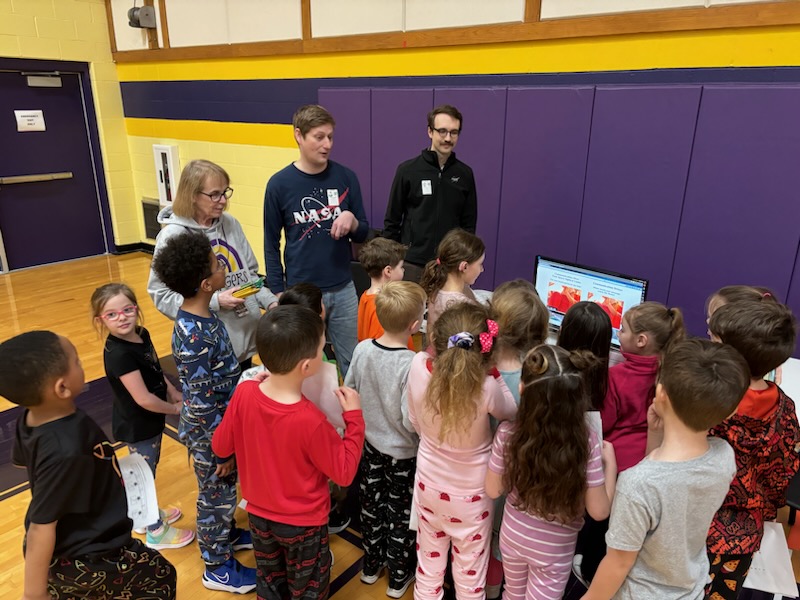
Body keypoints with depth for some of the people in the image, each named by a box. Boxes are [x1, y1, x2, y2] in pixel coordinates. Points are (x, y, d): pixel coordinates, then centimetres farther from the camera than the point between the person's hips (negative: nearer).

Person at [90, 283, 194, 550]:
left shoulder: (142, 334, -7)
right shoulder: (118, 353, -31)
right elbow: (143, 399, -29)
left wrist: (174, 392, -3)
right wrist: (175, 408, -15)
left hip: (149, 420, 8)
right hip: (137, 426, -8)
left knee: (147, 471, 26)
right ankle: (156, 532, 32)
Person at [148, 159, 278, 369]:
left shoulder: (230, 224, 2)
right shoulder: (173, 236, -14)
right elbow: (160, 293, -13)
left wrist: (270, 301, -5)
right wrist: (215, 302, -22)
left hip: (246, 334, 5)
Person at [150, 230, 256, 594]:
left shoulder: (203, 316, -4)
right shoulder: (193, 339, -32)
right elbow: (202, 406, -25)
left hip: (225, 422, 8)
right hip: (209, 433, -8)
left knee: (225, 492, 27)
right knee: (216, 496, 13)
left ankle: (227, 534, 51)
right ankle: (218, 567, 34)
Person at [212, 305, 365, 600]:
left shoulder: (244, 393, -23)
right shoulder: (311, 421, -36)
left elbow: (220, 447, -5)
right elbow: (345, 472, -20)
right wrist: (354, 417, -16)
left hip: (259, 514, 5)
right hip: (303, 523, -4)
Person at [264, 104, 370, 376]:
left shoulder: (346, 177, -1)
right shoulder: (279, 184, -6)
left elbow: (363, 234, 6)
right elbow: (271, 245, 0)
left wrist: (352, 222, -17)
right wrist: (278, 293, -2)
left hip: (344, 290, 2)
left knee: (353, 363, 15)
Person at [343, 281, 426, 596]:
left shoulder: (362, 349, -13)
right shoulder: (412, 365, -29)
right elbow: (411, 420, -28)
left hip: (369, 444, 5)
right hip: (402, 453, -4)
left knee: (371, 506, 23)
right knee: (400, 515, 17)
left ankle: (371, 566, 44)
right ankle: (398, 577, 36)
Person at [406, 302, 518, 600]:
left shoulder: (418, 367, -25)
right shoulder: (488, 386, -35)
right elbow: (511, 414, -9)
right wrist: (492, 373, -13)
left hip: (429, 482, 3)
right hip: (471, 492, -3)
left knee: (428, 566, 26)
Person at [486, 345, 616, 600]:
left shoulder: (507, 434, -27)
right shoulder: (587, 442, -29)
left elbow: (493, 490, -11)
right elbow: (599, 510, -17)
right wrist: (610, 463, -5)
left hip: (513, 534, 1)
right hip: (555, 549, -1)